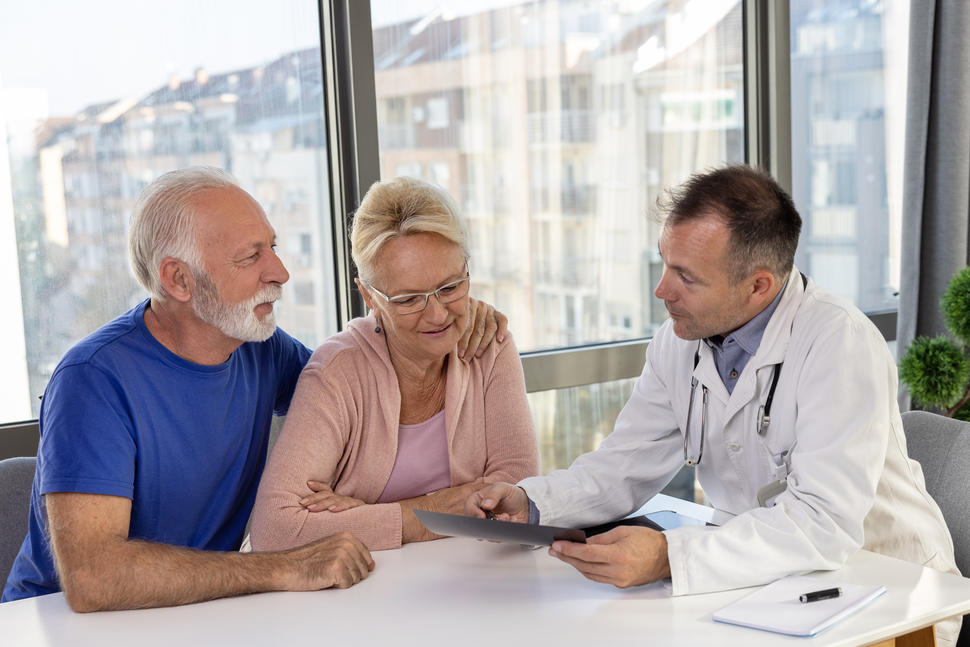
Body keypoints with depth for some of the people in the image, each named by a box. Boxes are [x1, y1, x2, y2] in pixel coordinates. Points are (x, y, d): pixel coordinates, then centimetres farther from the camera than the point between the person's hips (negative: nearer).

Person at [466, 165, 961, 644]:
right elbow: (626, 466, 5)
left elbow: (822, 523, -32)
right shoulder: (679, 341, -2)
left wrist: (669, 557, -43)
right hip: (763, 582, 5)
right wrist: (530, 502, -14)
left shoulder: (841, 345, -24)